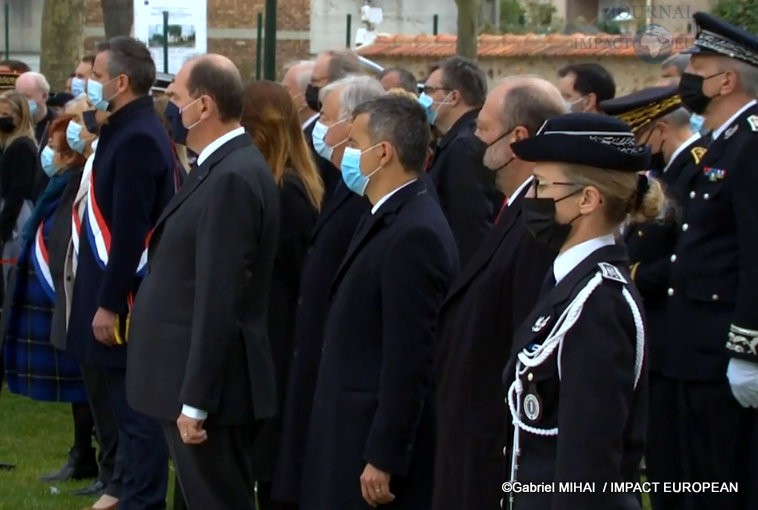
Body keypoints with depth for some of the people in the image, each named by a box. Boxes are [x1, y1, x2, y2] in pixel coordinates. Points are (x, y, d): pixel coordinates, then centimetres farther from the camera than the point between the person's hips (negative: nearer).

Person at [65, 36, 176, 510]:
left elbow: (129, 232, -22)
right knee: (131, 408, 16)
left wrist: (109, 305, -20)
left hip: (127, 301, -10)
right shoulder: (133, 130, 12)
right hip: (124, 295, 10)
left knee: (137, 413, -3)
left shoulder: (137, 139, -19)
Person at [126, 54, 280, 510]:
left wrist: (194, 400, -22)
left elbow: (219, 297, -23)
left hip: (210, 383, -10)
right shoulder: (224, 166, 11)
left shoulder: (233, 177, -20)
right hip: (196, 376, 10)